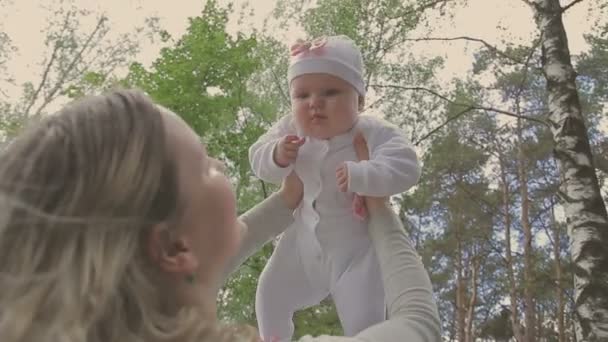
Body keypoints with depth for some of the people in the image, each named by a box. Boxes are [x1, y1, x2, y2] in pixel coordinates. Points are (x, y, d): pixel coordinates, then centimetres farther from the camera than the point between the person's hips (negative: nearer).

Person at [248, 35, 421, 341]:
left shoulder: (374, 133, -24)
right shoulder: (290, 129, -10)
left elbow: (406, 168, -34)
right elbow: (258, 160, -3)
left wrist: (360, 175, -48)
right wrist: (277, 155, -27)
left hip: (355, 248, -5)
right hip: (304, 241, 5)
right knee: (270, 295, 17)